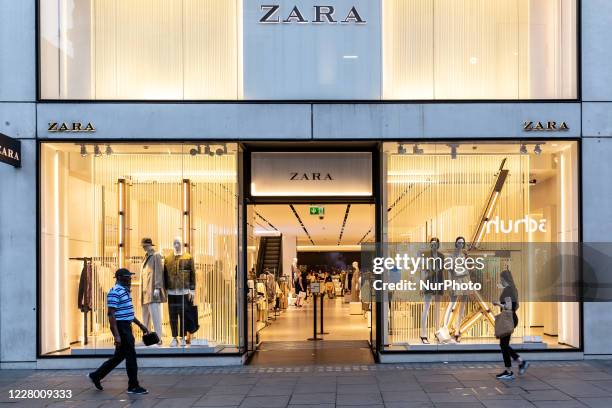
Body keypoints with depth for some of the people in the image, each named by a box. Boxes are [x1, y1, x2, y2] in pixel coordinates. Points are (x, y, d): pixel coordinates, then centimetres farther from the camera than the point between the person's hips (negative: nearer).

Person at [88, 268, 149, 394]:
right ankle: (133, 386, 3)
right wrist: (116, 335, -25)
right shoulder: (115, 292, -16)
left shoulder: (125, 291, 15)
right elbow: (111, 315, -20)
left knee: (119, 355, 16)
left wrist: (140, 325, 22)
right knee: (131, 355, -5)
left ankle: (96, 376, 27)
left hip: (126, 327, 10)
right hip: (120, 327, -10)